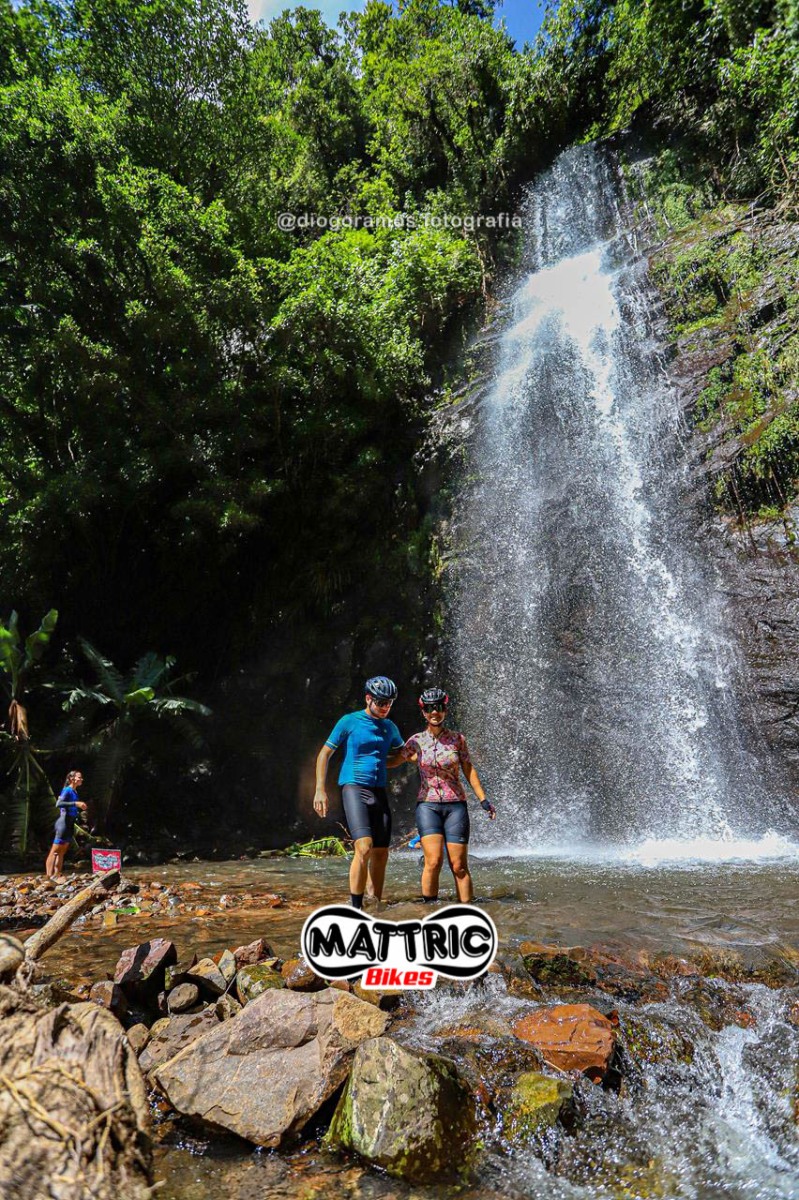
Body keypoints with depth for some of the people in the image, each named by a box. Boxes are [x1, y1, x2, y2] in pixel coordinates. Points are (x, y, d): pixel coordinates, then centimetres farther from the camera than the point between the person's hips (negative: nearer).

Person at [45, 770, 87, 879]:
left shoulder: (75, 792, 14)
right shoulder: (67, 790, -11)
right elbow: (58, 803, -26)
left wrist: (82, 808, 9)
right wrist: (75, 803, -30)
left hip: (70, 824, 9)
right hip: (64, 823, -9)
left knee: (62, 852, 11)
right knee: (55, 851, -8)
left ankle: (57, 876, 15)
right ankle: (49, 876, -10)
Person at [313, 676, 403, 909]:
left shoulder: (390, 727, 12)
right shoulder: (349, 722, -3)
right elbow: (325, 754, 1)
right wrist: (320, 790, -5)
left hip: (379, 792, 5)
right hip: (354, 788, -5)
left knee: (381, 854, 6)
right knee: (364, 848, -19)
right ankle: (355, 907, -9)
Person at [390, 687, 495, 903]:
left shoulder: (458, 739, 2)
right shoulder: (416, 741, 1)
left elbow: (469, 770, 8)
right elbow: (392, 762, 13)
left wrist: (483, 800, 6)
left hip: (456, 806, 1)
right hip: (427, 806, 0)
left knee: (459, 866, -2)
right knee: (434, 861, -14)